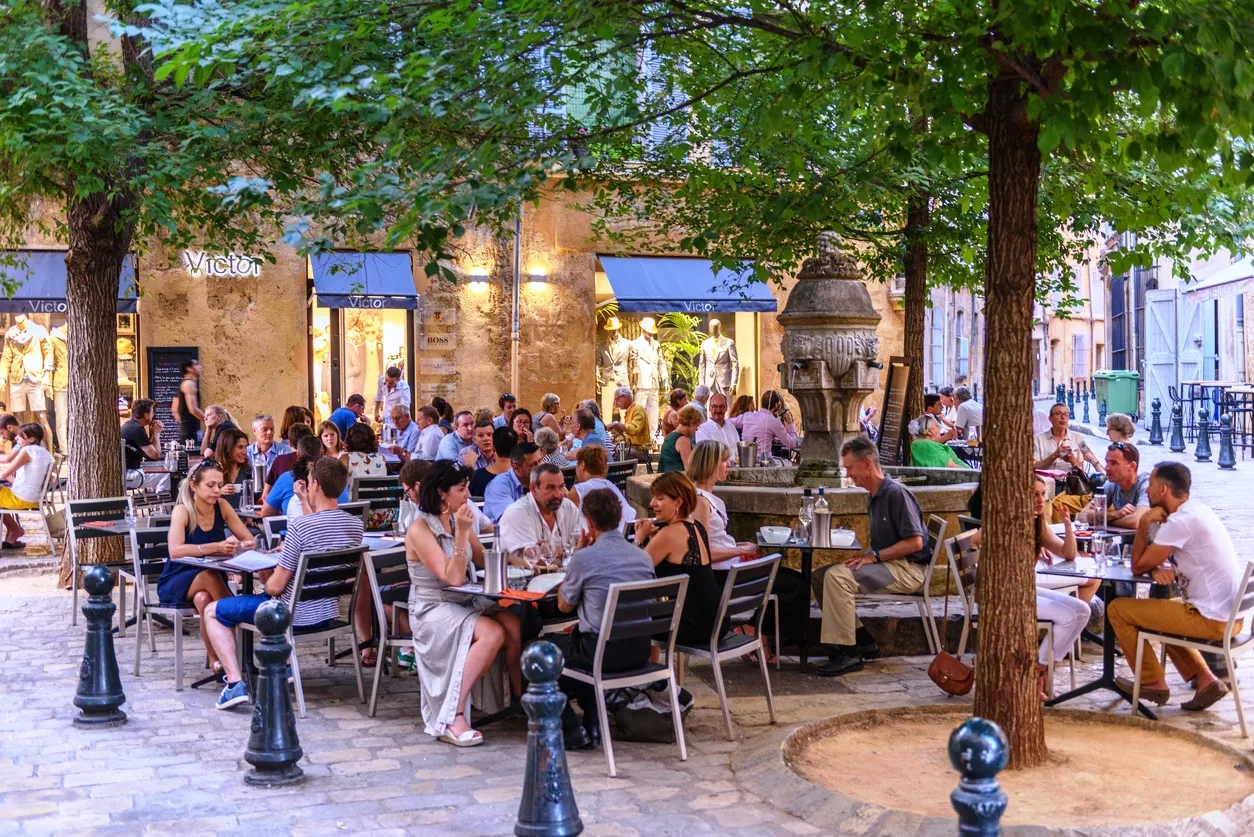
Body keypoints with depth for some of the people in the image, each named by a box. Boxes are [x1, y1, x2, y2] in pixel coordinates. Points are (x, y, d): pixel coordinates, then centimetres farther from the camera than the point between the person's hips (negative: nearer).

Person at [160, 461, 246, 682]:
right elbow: (175, 551, -31)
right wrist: (215, 547, -43)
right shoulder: (182, 511, -16)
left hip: (209, 582, 2)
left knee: (203, 599, -35)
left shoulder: (221, 507, -3)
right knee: (210, 576, -35)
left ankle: (215, 658, -24)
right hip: (176, 584, -2)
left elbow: (249, 539, -1)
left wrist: (245, 545, -26)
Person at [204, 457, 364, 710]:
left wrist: (266, 585, 2)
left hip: (295, 615, -7)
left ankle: (235, 682, -2)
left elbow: (276, 587, -20)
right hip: (329, 613, 7)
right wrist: (307, 506, 10)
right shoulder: (356, 524, -6)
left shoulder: (299, 526, -26)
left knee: (212, 612, 12)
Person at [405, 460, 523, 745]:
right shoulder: (420, 530, -14)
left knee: (513, 624, -21)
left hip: (464, 602, 7)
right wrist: (462, 533, -23)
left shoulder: (457, 520, 8)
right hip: (432, 610, -7)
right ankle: (452, 719, -28)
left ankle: (519, 697, -5)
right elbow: (452, 577, -19)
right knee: (493, 633, -31)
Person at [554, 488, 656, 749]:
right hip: (640, 650, 7)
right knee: (574, 639, 34)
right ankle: (594, 723, 30)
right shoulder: (644, 557, 4)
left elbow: (564, 605, 3)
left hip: (604, 653, -6)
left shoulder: (584, 558, -14)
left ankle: (572, 731, 13)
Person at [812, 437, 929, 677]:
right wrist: (865, 556, 2)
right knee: (821, 575, 2)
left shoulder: (896, 493, -15)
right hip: (888, 566, 10)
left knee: (837, 576, -26)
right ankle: (861, 639, 5)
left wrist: (874, 556, -19)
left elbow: (915, 542, -20)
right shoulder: (874, 497, 14)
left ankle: (848, 653, -23)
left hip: (907, 569, -10)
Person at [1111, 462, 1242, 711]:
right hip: (1230, 614, 9)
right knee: (1159, 610, 33)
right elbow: (1153, 560, 17)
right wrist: (1159, 567, -4)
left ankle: (1153, 682, 11)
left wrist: (1144, 522, -6)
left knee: (1118, 609, -3)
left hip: (1211, 620, -9)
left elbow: (1138, 565, -11)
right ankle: (1204, 679, 18)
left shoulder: (1180, 522, -20)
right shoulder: (1197, 510, 9)